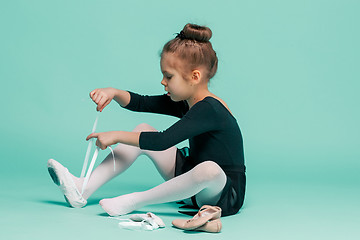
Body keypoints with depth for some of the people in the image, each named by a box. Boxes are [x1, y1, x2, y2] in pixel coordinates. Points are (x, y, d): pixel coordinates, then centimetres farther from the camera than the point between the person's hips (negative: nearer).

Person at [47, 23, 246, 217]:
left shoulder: (209, 108, -25)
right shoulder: (184, 102, 4)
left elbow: (163, 141, -31)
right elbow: (140, 103, 8)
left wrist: (117, 136, -23)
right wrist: (113, 93, -10)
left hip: (224, 194, -8)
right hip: (191, 176, 8)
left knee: (209, 169, -45)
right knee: (143, 130, 1)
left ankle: (134, 201, -27)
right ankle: (84, 189, -8)